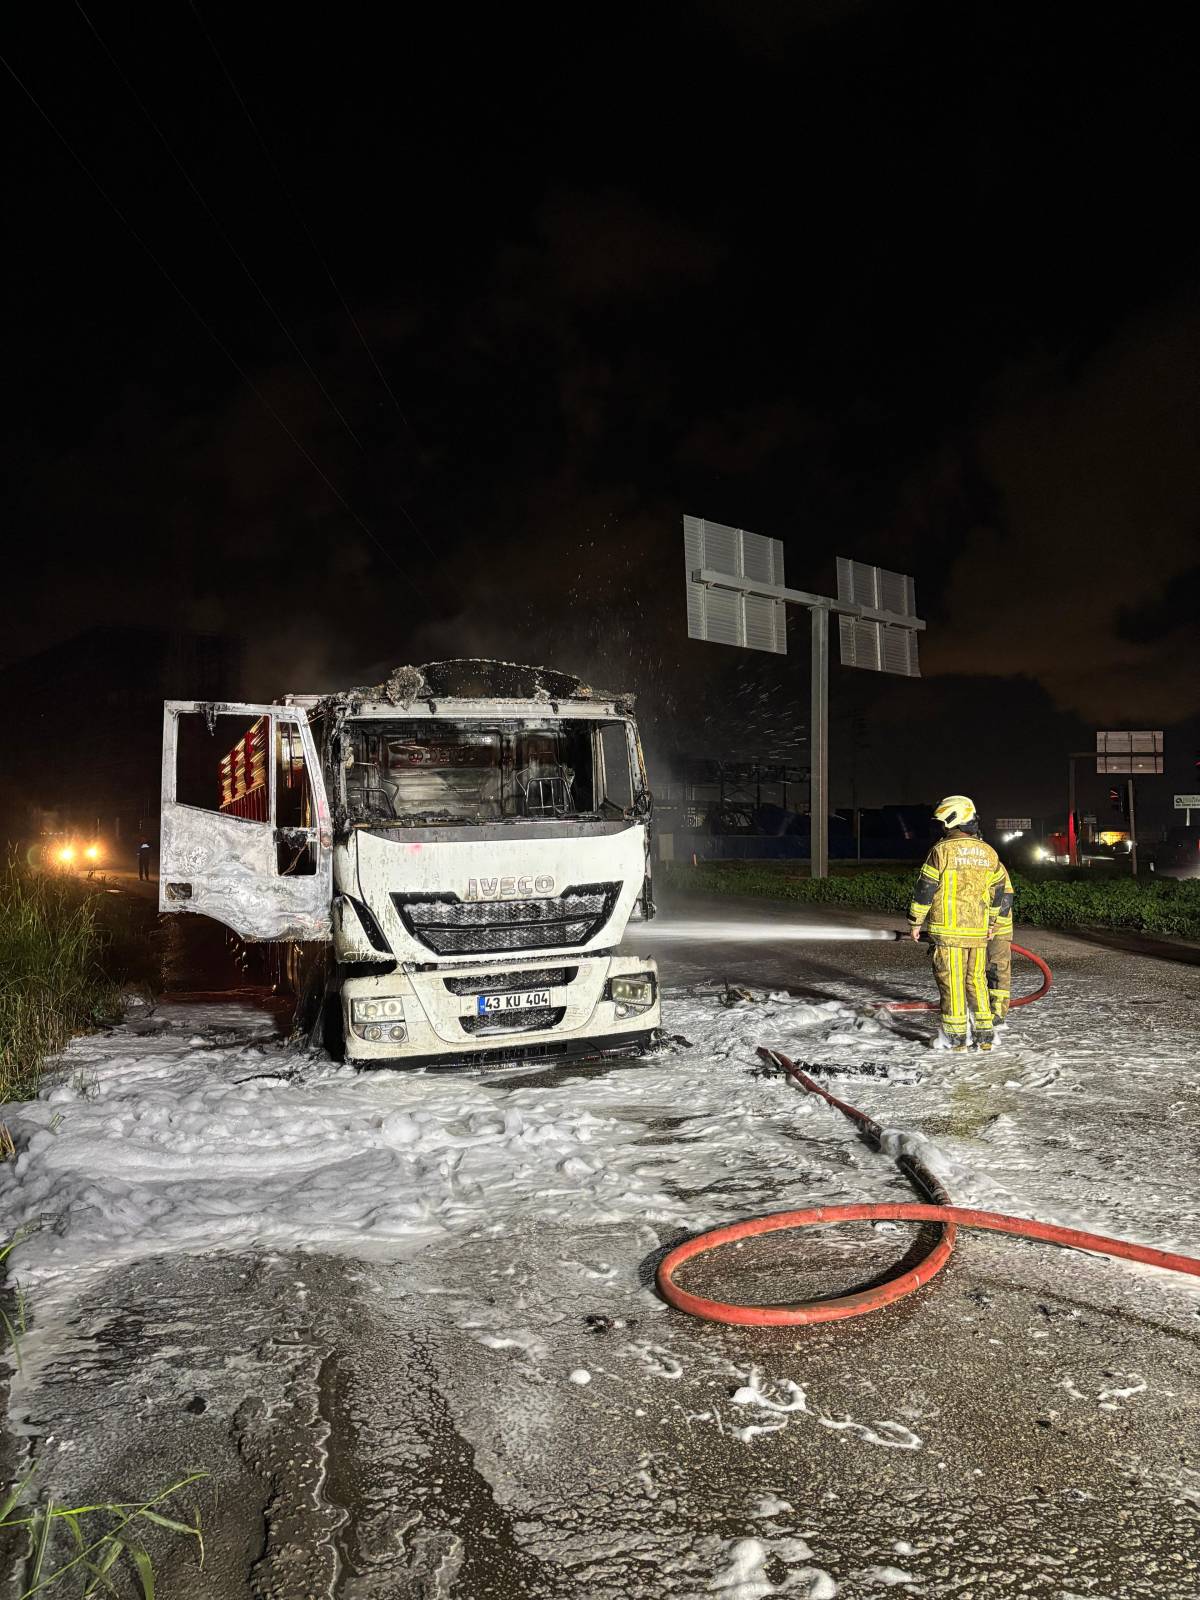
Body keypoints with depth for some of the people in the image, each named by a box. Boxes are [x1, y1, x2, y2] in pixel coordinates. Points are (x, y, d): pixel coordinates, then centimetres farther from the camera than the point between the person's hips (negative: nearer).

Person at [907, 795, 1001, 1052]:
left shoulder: (942, 850, -10)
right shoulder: (989, 853, 8)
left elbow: (925, 888, -8)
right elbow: (995, 893, 15)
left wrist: (916, 922, 2)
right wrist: (989, 926, 25)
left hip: (948, 931, -5)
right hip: (979, 931, 5)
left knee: (952, 982, 1)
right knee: (977, 980, 14)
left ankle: (956, 1037, 4)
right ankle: (985, 1035, 16)